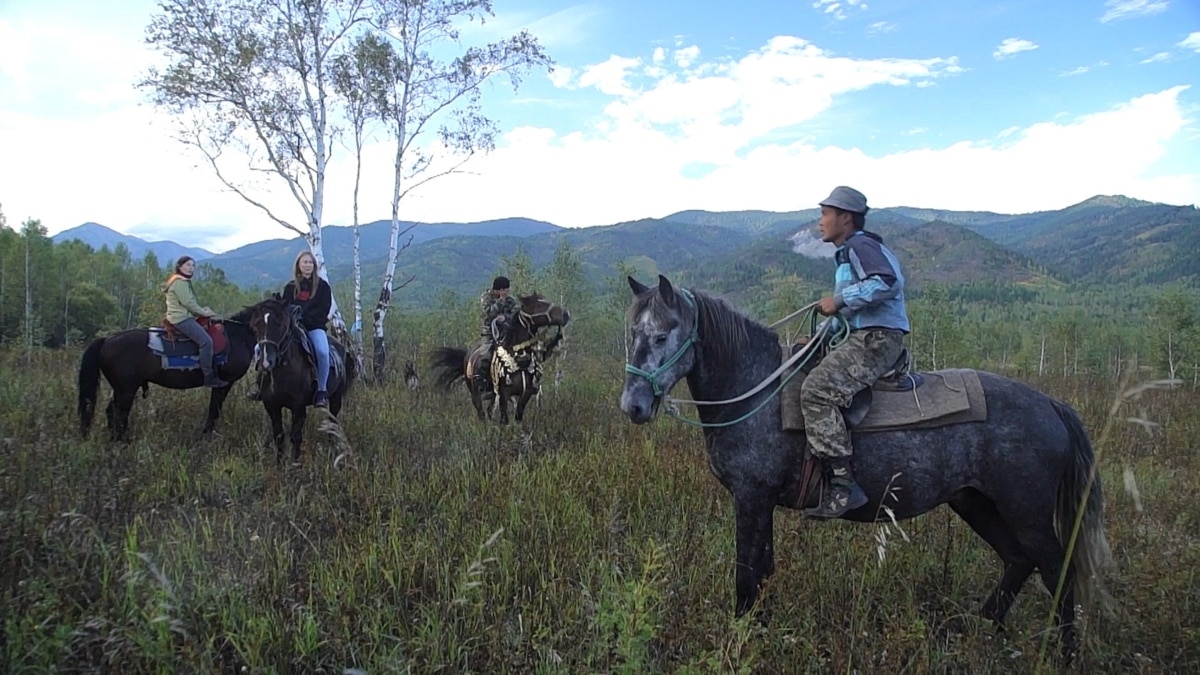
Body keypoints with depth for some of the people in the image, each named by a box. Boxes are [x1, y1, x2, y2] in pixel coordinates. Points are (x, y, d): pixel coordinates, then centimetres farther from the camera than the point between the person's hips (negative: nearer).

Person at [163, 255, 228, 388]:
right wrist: (204, 313, -9)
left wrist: (204, 311, 8)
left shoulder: (184, 282, 20)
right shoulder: (179, 282, -13)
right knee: (206, 341, -22)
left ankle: (213, 373, 15)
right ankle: (209, 377, -23)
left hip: (185, 317, 11)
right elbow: (188, 303, -19)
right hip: (181, 319, -11)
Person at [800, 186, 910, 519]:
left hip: (876, 339, -12)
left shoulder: (860, 246, -6)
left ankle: (843, 484, -31)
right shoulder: (848, 253, 26)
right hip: (864, 338, 12)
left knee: (817, 389, -27)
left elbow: (887, 283, -25)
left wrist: (839, 300, -19)